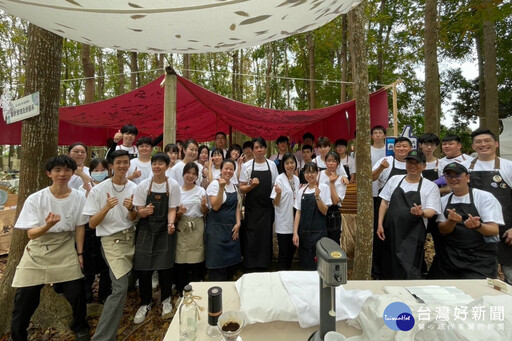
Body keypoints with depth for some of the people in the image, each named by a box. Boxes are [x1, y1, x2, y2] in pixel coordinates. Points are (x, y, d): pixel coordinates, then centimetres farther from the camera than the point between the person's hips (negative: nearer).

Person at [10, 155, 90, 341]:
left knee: (77, 295, 6)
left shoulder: (79, 198, -7)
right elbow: (31, 234, -13)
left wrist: (80, 253, 3)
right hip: (37, 254, 0)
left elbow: (79, 227, 2)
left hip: (66, 253, 1)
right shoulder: (35, 199, -12)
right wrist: (48, 225, -34)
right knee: (24, 302, 7)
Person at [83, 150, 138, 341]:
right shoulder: (99, 190, -10)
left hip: (130, 238, 5)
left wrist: (131, 208, -17)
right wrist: (107, 207, -25)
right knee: (121, 287, -14)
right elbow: (92, 224, -9)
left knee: (121, 285, 17)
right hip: (112, 241, -5)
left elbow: (134, 219, 6)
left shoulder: (134, 188, 1)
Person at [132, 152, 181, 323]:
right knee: (143, 267, 1)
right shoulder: (143, 185, -3)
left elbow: (172, 210, -5)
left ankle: (166, 300, 27)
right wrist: (145, 211, -25)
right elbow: (139, 211, -2)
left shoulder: (173, 185, -5)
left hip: (165, 230, -1)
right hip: (146, 230, 1)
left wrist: (171, 223, -24)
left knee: (165, 267, 0)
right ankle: (145, 303, 26)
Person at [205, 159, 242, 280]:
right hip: (217, 228, -7)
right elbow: (215, 206, -18)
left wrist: (238, 223, 1)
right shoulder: (215, 184, -10)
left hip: (232, 229, 7)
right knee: (218, 264, -3)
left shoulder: (234, 186, 11)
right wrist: (221, 187, -25)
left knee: (232, 262, 12)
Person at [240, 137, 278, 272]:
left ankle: (264, 265, 24)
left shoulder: (272, 165, 4)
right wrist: (252, 185, -19)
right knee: (251, 238, 1)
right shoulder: (247, 166, -1)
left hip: (267, 207, 2)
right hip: (252, 208, -2)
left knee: (266, 237, 7)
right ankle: (250, 267, 17)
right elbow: (242, 189, -2)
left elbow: (275, 186, 12)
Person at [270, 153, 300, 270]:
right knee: (283, 254, 0)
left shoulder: (296, 179, 8)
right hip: (283, 222, -6)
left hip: (294, 220, 6)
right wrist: (278, 193, -29)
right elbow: (275, 203, -11)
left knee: (291, 252, 15)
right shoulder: (279, 179, -10)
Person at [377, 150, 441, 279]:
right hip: (391, 231, 3)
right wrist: (380, 224, 4)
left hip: (413, 235, -3)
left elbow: (431, 210, -4)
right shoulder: (394, 180, 9)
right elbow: (384, 202, 11)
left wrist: (421, 212, -28)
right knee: (388, 268, 12)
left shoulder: (431, 186, 3)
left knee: (409, 270, -8)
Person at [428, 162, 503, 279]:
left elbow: (494, 230, -9)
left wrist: (478, 226, -31)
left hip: (480, 259, -2)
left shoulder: (485, 197, -3)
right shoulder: (444, 201, 7)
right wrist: (452, 221, -22)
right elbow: (442, 230, 0)